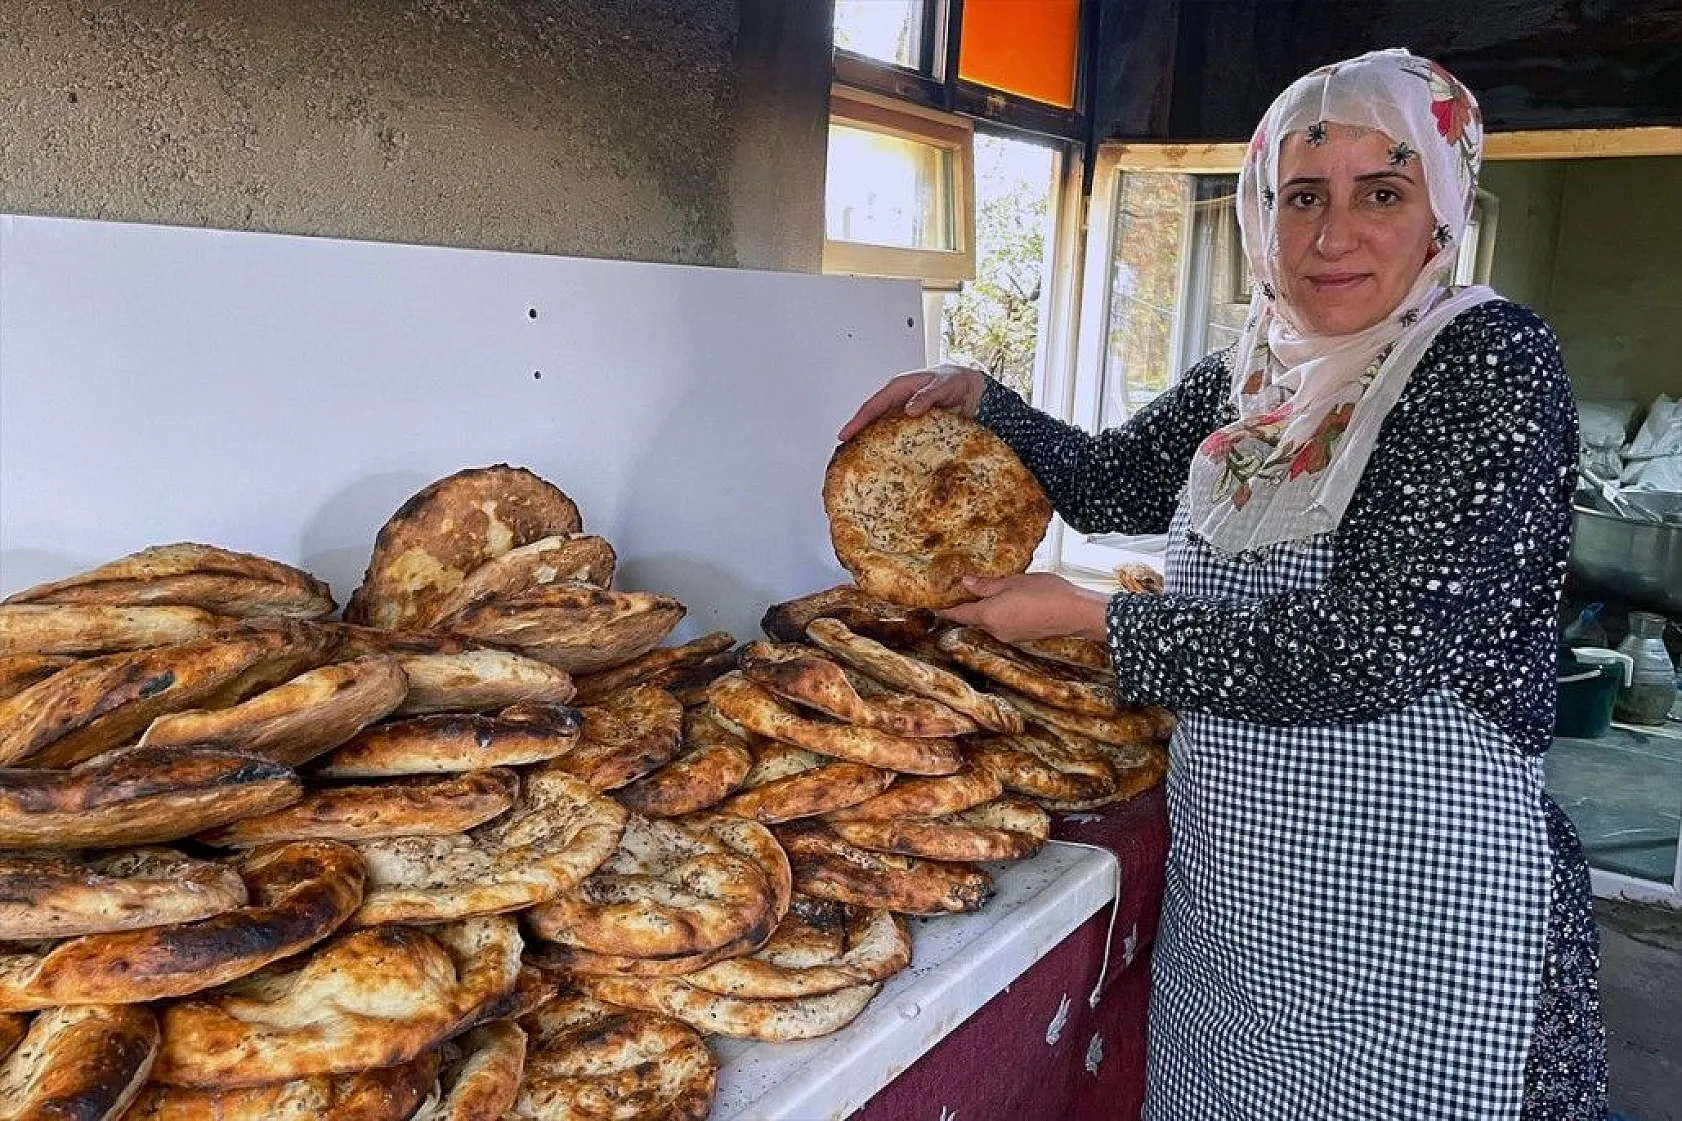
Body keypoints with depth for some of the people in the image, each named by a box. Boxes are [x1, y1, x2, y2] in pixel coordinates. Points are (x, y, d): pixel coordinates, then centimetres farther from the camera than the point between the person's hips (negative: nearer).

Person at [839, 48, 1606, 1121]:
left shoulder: (1494, 360, -16)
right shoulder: (1250, 375, 5)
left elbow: (1370, 650, -24)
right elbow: (1109, 479, 20)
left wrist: (1084, 616, -17)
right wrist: (975, 396, 4)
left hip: (1413, 917, -6)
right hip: (1227, 890, 7)